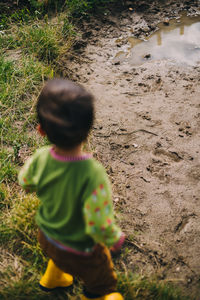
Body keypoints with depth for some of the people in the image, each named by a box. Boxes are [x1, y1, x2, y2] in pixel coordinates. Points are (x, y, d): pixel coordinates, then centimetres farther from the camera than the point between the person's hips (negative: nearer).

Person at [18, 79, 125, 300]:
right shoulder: (94, 176, -42)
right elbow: (99, 226, -33)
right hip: (81, 252, -6)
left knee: (60, 256, 42)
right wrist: (115, 239, -12)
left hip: (46, 237, 6)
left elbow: (25, 183, -4)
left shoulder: (40, 158, -26)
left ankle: (51, 280, 72)